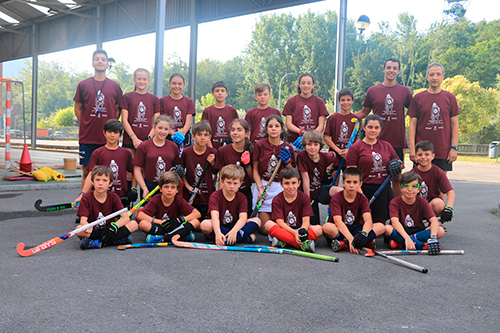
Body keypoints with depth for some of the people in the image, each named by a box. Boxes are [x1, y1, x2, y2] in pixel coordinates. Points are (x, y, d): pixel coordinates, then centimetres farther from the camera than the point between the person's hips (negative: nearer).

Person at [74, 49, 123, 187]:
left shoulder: (115, 86, 9)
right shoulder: (83, 85, 7)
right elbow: (77, 109, 12)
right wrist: (86, 125, 2)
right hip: (87, 138, 0)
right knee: (87, 172, 3)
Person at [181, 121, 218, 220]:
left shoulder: (213, 153, -6)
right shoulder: (186, 152, -7)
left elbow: (216, 172, 5)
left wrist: (212, 163, -14)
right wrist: (187, 185, -7)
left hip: (207, 196, 0)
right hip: (189, 195, 0)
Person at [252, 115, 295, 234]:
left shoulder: (287, 148, 1)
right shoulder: (260, 145, -2)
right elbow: (255, 170, 1)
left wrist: (287, 162, -11)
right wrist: (260, 188, -12)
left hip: (280, 187, 1)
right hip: (262, 185, -1)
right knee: (265, 229, -1)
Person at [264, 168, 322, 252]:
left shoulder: (304, 198, -2)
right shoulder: (277, 200, -6)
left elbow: (306, 220, -11)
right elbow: (280, 222, -17)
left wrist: (302, 231, -35)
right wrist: (294, 233, -34)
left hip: (300, 229, 1)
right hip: (283, 230, -1)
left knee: (319, 229, -25)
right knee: (269, 224, -31)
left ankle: (283, 242, -34)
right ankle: (303, 244, -39)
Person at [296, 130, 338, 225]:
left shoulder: (326, 157, -10)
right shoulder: (302, 156, -17)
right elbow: (305, 179, -15)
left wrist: (328, 169, 1)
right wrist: (307, 199, -12)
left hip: (321, 189, 1)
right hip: (309, 193, -1)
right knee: (315, 226, -1)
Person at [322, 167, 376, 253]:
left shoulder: (362, 199, -3)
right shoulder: (336, 198, -11)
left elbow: (368, 220, -20)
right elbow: (338, 220, -27)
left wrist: (363, 234, -43)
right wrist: (351, 239, -42)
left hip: (355, 230, 3)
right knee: (327, 227, -37)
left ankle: (343, 244, -28)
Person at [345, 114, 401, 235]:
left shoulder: (386, 146, 13)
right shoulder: (356, 147, 0)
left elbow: (398, 164, 24)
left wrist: (396, 168, -1)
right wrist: (360, 193, -17)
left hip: (384, 190, 5)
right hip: (365, 190, -5)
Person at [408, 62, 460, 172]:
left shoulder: (450, 98, 7)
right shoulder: (418, 98, 4)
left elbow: (454, 124, 7)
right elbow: (412, 125, 3)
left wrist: (454, 148, -1)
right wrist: (412, 149, -4)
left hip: (443, 152, 1)